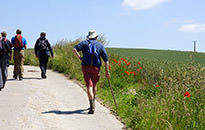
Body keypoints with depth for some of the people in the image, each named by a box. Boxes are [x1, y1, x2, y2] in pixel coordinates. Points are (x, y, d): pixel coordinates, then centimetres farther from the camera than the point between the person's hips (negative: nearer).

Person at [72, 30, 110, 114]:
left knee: (89, 86, -6)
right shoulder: (100, 45, 13)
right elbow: (106, 59, 7)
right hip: (96, 68, 2)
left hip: (86, 67, -1)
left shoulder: (84, 43, 10)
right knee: (94, 85, 21)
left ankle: (92, 105, -21)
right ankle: (93, 103, 30)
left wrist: (80, 58, 0)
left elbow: (74, 49, -6)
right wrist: (107, 71, 7)